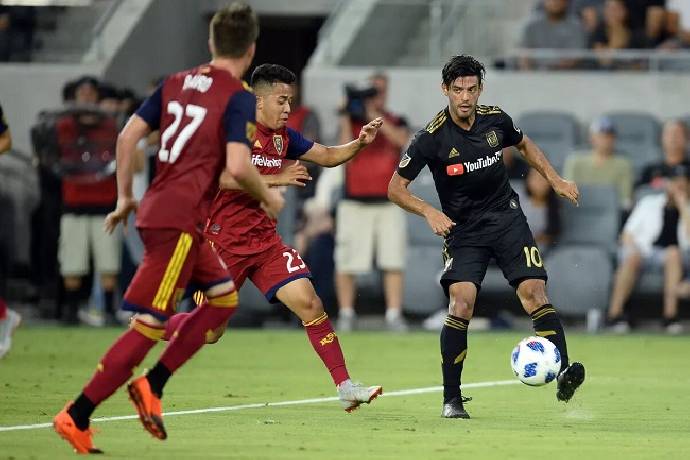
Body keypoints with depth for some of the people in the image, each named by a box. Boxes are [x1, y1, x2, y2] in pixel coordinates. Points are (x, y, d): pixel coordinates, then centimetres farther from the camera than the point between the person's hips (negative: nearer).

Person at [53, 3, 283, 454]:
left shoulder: (176, 83, 13)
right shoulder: (239, 97, -7)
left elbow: (128, 136, 11)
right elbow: (237, 165, -17)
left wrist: (125, 197, 18)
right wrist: (268, 197, 1)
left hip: (157, 210, 8)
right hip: (179, 220, -8)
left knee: (223, 298, 18)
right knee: (150, 325, -6)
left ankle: (151, 385, 11)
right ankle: (77, 416, -8)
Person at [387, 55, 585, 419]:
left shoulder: (495, 120, -1)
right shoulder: (433, 137, -13)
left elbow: (524, 144, 22)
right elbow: (396, 187, -8)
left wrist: (555, 179, 14)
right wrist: (428, 212, -23)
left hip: (507, 218, 3)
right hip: (463, 229, -3)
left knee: (534, 292, -16)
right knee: (460, 304, -19)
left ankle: (563, 374, -19)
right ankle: (451, 399, -10)